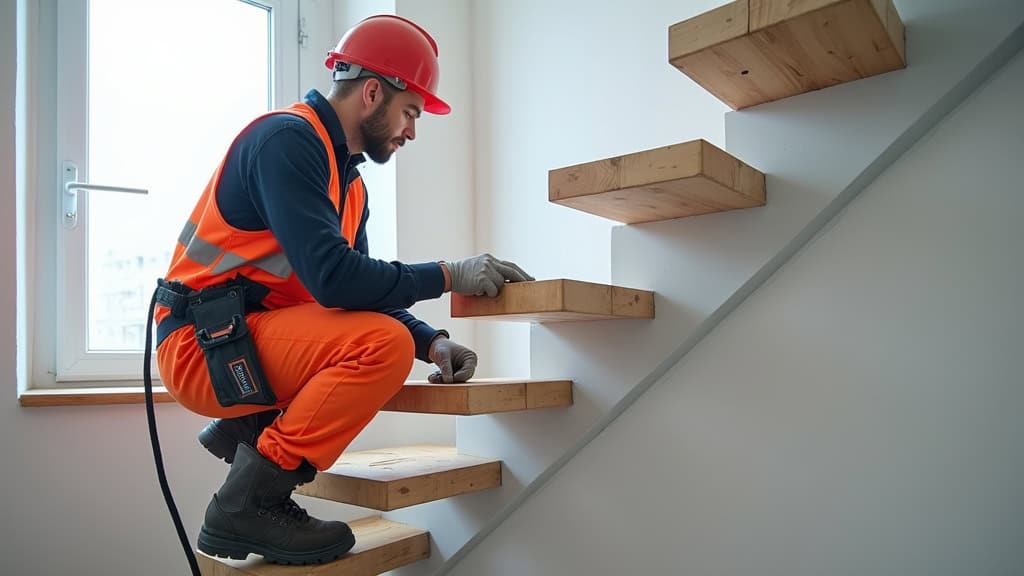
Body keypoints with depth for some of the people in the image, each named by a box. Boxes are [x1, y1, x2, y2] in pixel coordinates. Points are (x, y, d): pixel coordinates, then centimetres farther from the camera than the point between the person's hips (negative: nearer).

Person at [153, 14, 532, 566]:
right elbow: (332, 278, -27)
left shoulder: (349, 179, 12)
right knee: (384, 344, -26)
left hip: (250, 340, 9)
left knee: (402, 339, 16)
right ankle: (246, 505, -15)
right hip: (205, 343, -9)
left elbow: (359, 285, 9)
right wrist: (449, 275, -18)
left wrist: (432, 341, -7)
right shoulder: (287, 139, -16)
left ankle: (246, 428, 11)